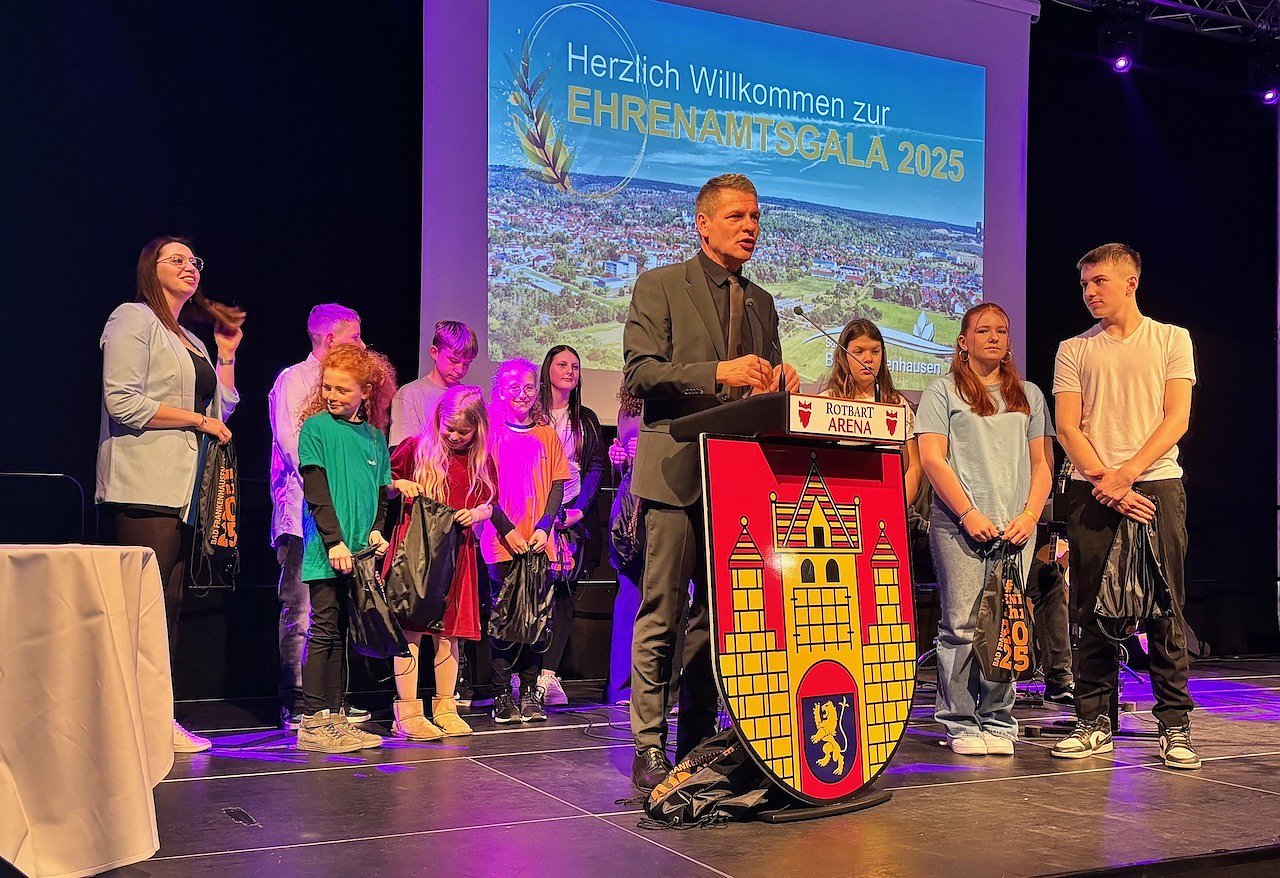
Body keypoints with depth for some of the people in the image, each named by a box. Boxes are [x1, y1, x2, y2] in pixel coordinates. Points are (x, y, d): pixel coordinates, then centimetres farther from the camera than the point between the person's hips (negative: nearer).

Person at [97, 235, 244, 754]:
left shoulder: (191, 341, 24)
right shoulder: (133, 319, -1)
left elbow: (222, 411, 24)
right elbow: (123, 403, -13)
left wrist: (226, 355, 18)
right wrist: (197, 419, -9)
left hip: (183, 492, 8)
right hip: (143, 488, -8)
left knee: (169, 606, 6)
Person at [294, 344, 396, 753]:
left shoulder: (375, 436, 13)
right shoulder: (316, 427, -2)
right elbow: (316, 489, -9)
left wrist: (377, 530, -1)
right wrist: (334, 540, -16)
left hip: (361, 552, 5)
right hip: (326, 551, -5)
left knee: (343, 635, 11)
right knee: (324, 632, -5)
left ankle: (335, 717, 18)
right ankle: (312, 722, 1)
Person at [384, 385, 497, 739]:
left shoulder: (481, 462, 9)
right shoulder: (416, 448, -1)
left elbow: (489, 505, 17)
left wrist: (477, 513, -4)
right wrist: (398, 485, -13)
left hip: (456, 551, 4)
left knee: (448, 630, 8)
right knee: (411, 628, -4)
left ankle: (445, 707, 19)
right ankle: (406, 712, 2)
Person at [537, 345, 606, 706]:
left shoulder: (586, 419, 17)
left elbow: (596, 467, 10)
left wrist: (579, 509, -6)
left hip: (574, 516, 3)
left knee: (563, 592, -3)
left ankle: (548, 675, -5)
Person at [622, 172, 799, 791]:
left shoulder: (761, 303, 20)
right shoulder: (659, 286, 3)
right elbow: (639, 371, -8)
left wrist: (779, 383, -1)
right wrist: (718, 373, -19)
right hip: (678, 470, -5)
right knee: (662, 617, -5)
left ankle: (698, 743, 16)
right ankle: (649, 749, 3)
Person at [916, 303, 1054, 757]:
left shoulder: (1029, 395, 20)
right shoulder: (943, 391, 8)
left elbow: (1042, 463, 16)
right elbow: (931, 457, -1)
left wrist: (1030, 515, 0)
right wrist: (968, 513, -10)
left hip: (1016, 528, 3)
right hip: (958, 526, -3)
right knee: (961, 624, -7)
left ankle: (998, 721, 7)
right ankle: (960, 724, -1)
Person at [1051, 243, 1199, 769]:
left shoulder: (1171, 340, 10)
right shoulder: (1074, 350, 13)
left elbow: (1176, 419, 1)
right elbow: (1068, 428, 5)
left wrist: (1126, 473, -12)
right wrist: (1106, 482, -10)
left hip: (1157, 484, -1)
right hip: (1091, 491, 2)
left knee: (1164, 608, -3)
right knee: (1093, 611, 1)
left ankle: (1175, 725, 4)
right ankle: (1095, 723, 8)